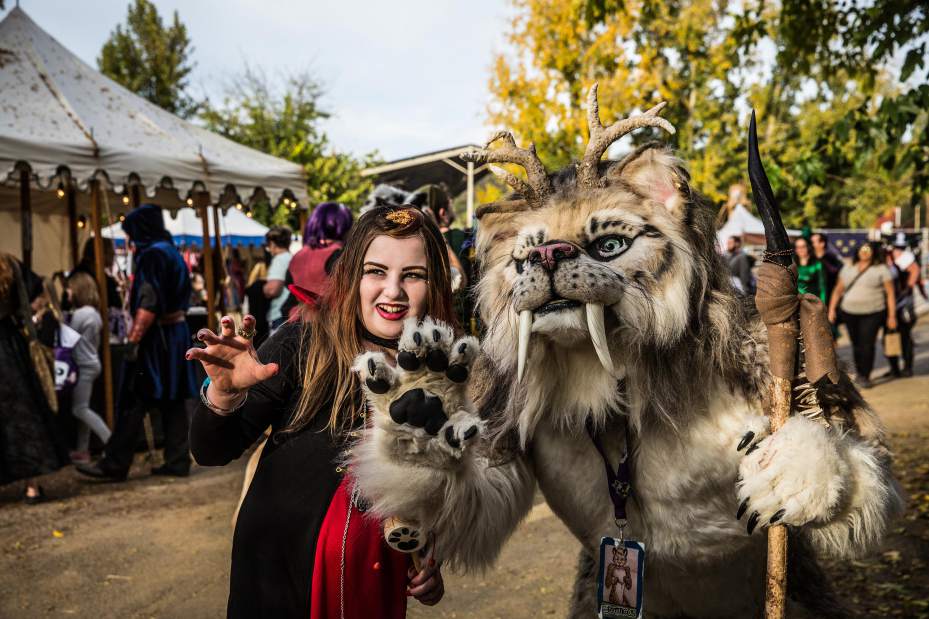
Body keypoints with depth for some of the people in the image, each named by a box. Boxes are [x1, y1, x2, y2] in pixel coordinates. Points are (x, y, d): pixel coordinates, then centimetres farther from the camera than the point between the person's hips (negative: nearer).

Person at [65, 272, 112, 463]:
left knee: (79, 409, -7)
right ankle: (82, 450, 13)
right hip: (91, 363, 10)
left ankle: (111, 442, -11)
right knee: (82, 408, 11)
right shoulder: (94, 313, 12)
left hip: (84, 366, -10)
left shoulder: (79, 314, -16)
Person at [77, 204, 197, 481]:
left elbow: (149, 304, -21)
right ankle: (177, 460, 10)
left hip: (157, 336, -9)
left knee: (135, 401, -5)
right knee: (172, 400, 9)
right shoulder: (171, 251, 14)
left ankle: (114, 464, -1)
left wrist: (134, 339, -20)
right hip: (177, 332, 9)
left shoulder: (152, 254, -14)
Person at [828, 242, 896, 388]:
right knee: (856, 345, 7)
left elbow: (890, 293, 1)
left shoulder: (881, 269, 2)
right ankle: (858, 373, 23)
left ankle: (865, 376, 0)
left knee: (867, 345, -9)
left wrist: (892, 315, -4)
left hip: (872, 314, -3)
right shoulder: (848, 268, 13)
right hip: (849, 313, 3)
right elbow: (838, 290, 16)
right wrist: (832, 309, 7)